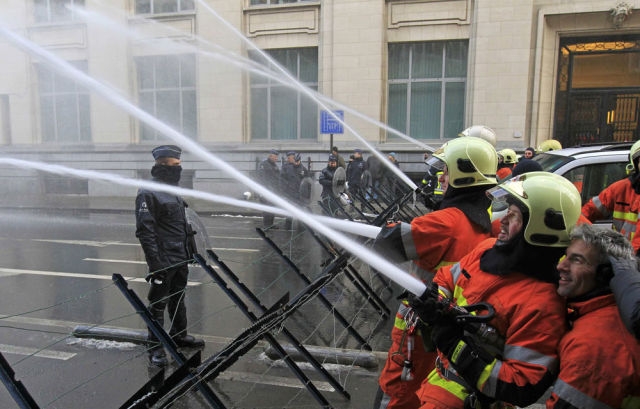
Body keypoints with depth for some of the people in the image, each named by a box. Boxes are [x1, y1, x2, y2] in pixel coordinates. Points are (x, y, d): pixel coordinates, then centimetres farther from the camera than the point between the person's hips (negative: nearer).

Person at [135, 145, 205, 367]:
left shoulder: (173, 190, 13)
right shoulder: (148, 194, -16)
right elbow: (144, 232, -20)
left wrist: (189, 250, 20)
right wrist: (155, 263, -23)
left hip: (181, 259, 9)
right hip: (164, 261, -9)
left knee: (178, 298, 21)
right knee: (159, 303, 3)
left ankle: (179, 335, 36)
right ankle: (155, 347, 15)